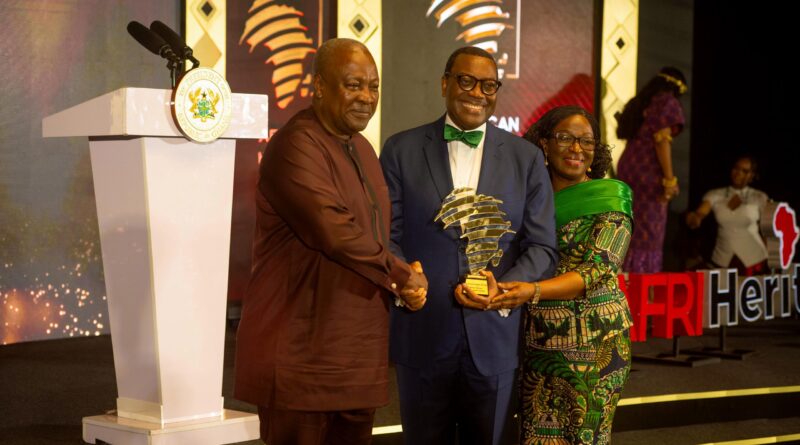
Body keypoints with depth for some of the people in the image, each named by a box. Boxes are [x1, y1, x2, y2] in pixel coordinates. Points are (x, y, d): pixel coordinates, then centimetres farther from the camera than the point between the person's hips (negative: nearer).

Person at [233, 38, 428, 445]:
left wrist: (404, 284, 1)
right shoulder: (295, 146, -13)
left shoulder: (362, 149, 16)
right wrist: (402, 275, -8)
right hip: (301, 359, -8)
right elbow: (335, 233, -22)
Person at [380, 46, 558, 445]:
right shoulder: (401, 150, 3)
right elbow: (387, 235, 0)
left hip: (494, 339, 1)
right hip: (422, 335, 0)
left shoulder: (526, 158, 6)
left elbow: (542, 246, 2)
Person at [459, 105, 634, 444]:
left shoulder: (611, 198, -5)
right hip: (536, 340, 4)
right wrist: (492, 288, -12)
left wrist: (533, 291, -32)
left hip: (593, 340, -4)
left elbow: (596, 270, -17)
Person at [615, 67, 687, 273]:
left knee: (631, 233, 10)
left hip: (627, 169, 8)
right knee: (648, 235, -6)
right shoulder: (667, 102, -2)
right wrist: (670, 179, -16)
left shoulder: (637, 103, 20)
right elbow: (662, 140, -13)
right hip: (648, 173, -8)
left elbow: (624, 134, 15)